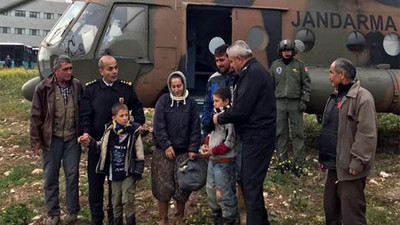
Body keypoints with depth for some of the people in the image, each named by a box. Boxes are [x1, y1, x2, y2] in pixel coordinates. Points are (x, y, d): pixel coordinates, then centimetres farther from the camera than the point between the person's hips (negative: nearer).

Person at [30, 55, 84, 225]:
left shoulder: (77, 87, -2)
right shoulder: (43, 88, -8)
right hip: (51, 139, -1)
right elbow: (36, 116, -4)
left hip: (72, 139, 1)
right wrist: (36, 142, -4)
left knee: (72, 176, 8)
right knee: (50, 177, 9)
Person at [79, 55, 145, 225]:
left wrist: (139, 124, -2)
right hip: (96, 142, 0)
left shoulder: (126, 88, 0)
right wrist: (86, 132, -20)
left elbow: (137, 107, 12)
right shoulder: (91, 89, -1)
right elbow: (85, 114, -5)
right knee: (95, 181, 9)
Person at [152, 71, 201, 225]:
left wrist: (193, 149, -5)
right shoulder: (163, 101, -3)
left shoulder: (191, 102, 2)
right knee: (163, 186, 1)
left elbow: (195, 128, 1)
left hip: (184, 151, 1)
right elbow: (159, 125, -7)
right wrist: (166, 145, -13)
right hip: (164, 150, -1)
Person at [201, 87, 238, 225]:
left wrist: (212, 151, -16)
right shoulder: (216, 115, 9)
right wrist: (206, 144, 3)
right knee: (211, 190, 20)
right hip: (213, 160, 10)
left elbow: (229, 142, -20)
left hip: (224, 162, -10)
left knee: (224, 193, 0)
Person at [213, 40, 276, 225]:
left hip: (257, 137, -10)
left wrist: (220, 118, -6)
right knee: (245, 180, 17)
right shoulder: (256, 70, 17)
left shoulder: (253, 72, -15)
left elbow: (241, 109, -21)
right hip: (256, 135, 10)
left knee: (251, 185, -3)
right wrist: (225, 116, 11)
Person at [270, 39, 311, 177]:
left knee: (298, 134, 0)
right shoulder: (275, 65, 7)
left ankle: (298, 163, 5)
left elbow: (306, 84, 3)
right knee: (281, 133, 6)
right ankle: (282, 160, 16)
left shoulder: (299, 65, 3)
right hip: (279, 103, 2)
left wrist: (304, 100, -5)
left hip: (295, 104, -1)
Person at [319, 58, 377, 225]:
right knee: (330, 208, 17)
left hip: (349, 168, -9)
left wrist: (357, 162, -21)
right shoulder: (335, 96, 15)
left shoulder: (362, 97, -14)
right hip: (334, 165, 9)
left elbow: (367, 134, -20)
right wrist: (322, 156, 17)